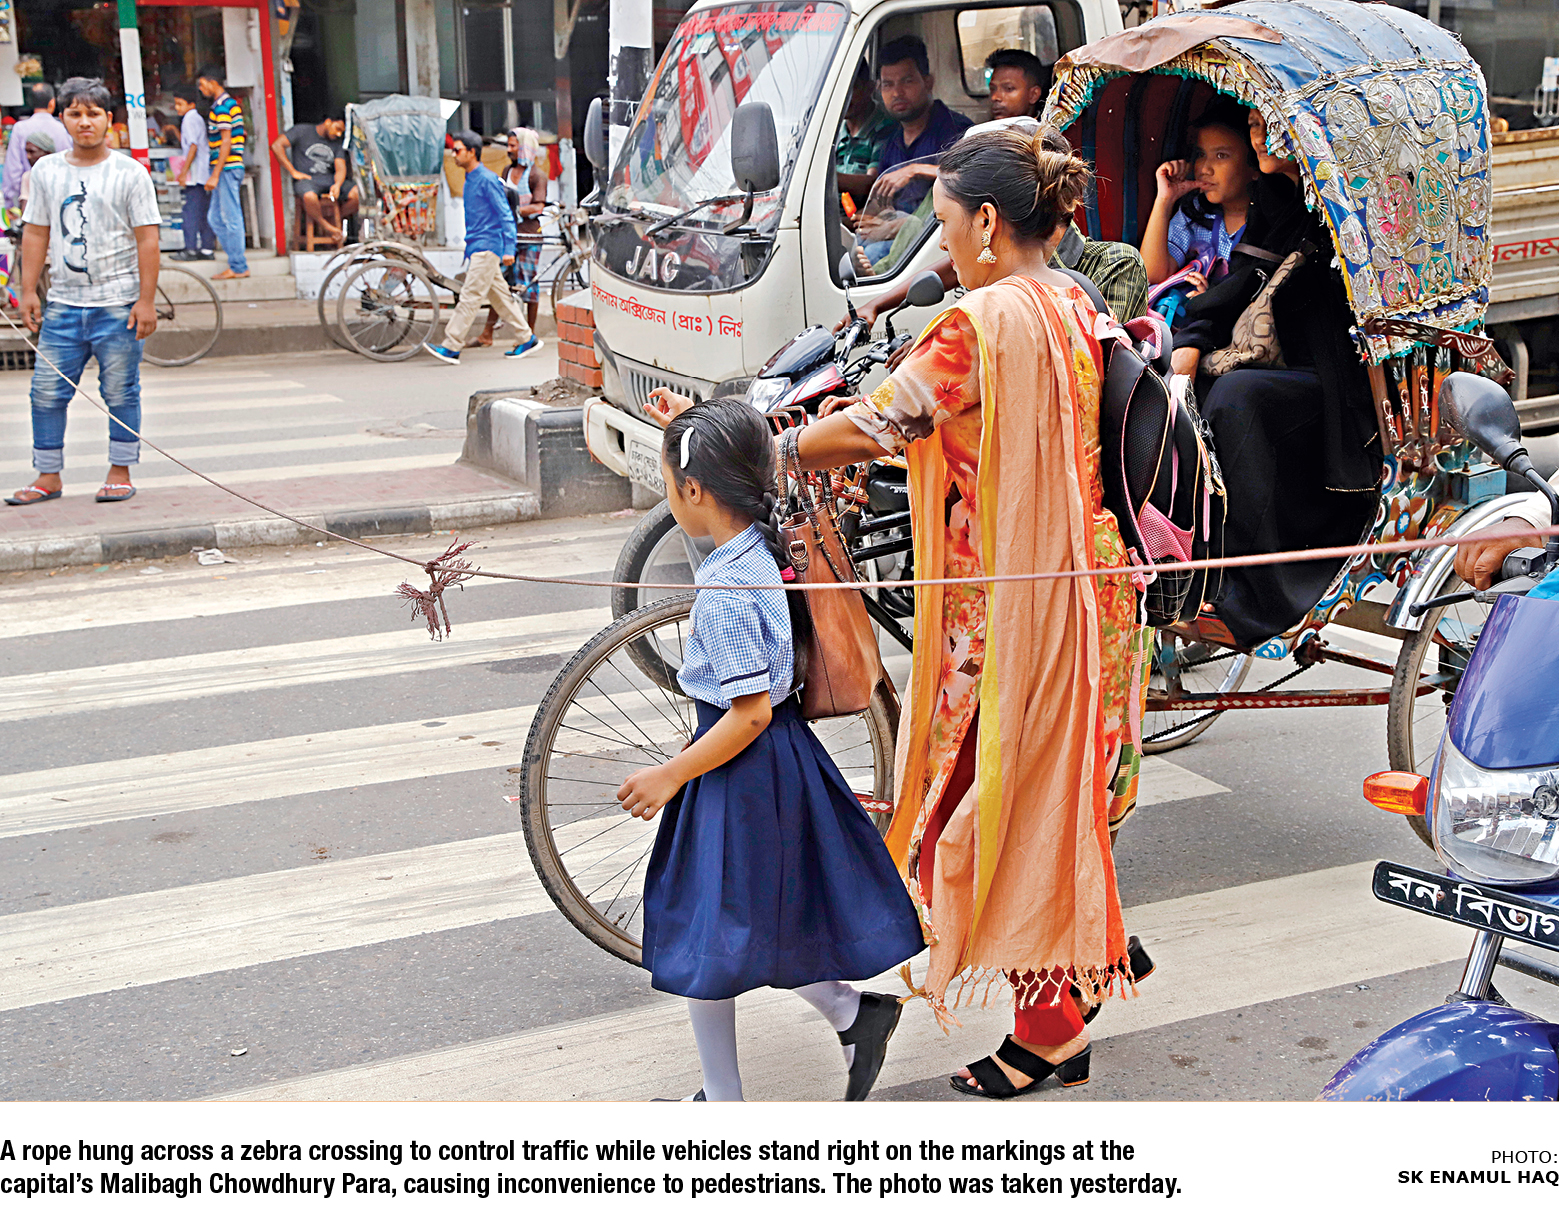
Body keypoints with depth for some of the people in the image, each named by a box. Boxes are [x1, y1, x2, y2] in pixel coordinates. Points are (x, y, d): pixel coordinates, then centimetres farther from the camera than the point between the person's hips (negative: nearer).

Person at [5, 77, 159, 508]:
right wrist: (28, 290, 7)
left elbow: (147, 239, -4)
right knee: (47, 391, 3)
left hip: (117, 305, -3)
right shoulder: (46, 170, 10)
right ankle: (48, 476, 12)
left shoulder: (129, 172, -2)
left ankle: (120, 472, 14)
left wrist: (146, 300, -9)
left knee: (120, 394, 2)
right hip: (63, 303, 4)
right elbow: (35, 233, 14)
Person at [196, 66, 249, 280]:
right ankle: (238, 259, 15)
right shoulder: (229, 104, 18)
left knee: (231, 218, -5)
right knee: (216, 217, 13)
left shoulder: (222, 107, -13)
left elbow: (226, 142, -19)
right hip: (228, 168, 10)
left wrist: (215, 175, -19)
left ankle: (238, 267, -1)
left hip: (227, 168, -10)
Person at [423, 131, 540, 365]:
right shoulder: (470, 180, 15)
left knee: (470, 296, -11)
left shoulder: (487, 179, -12)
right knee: (498, 295, 11)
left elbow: (506, 215, -14)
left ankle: (451, 347, -14)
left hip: (486, 248, -10)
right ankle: (526, 339, 17)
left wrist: (509, 249, -18)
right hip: (476, 248, 10)